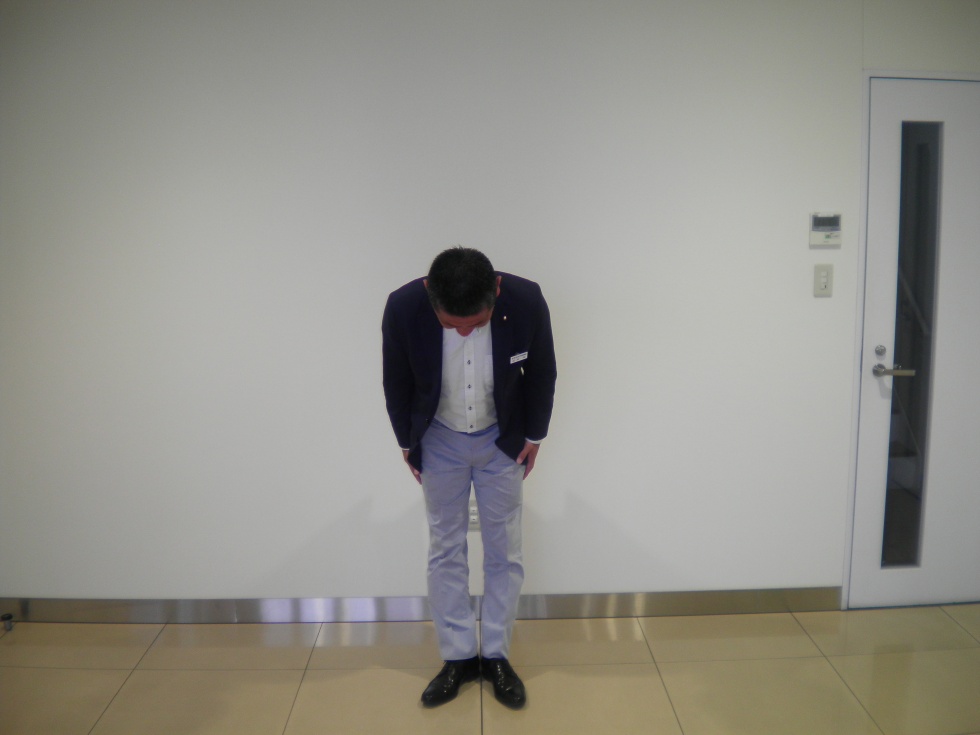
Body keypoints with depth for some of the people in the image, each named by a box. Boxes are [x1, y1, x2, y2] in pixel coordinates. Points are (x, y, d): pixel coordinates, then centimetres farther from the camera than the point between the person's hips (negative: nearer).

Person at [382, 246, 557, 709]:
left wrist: (534, 435, 0)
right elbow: (396, 383, -9)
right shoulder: (403, 308, -29)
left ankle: (496, 655, 26)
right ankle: (458, 658, 25)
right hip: (439, 440, 0)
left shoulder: (527, 301, -28)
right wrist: (407, 443, 1)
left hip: (502, 440, 0)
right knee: (446, 551, 9)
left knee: (503, 551, 9)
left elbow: (542, 373, -9)